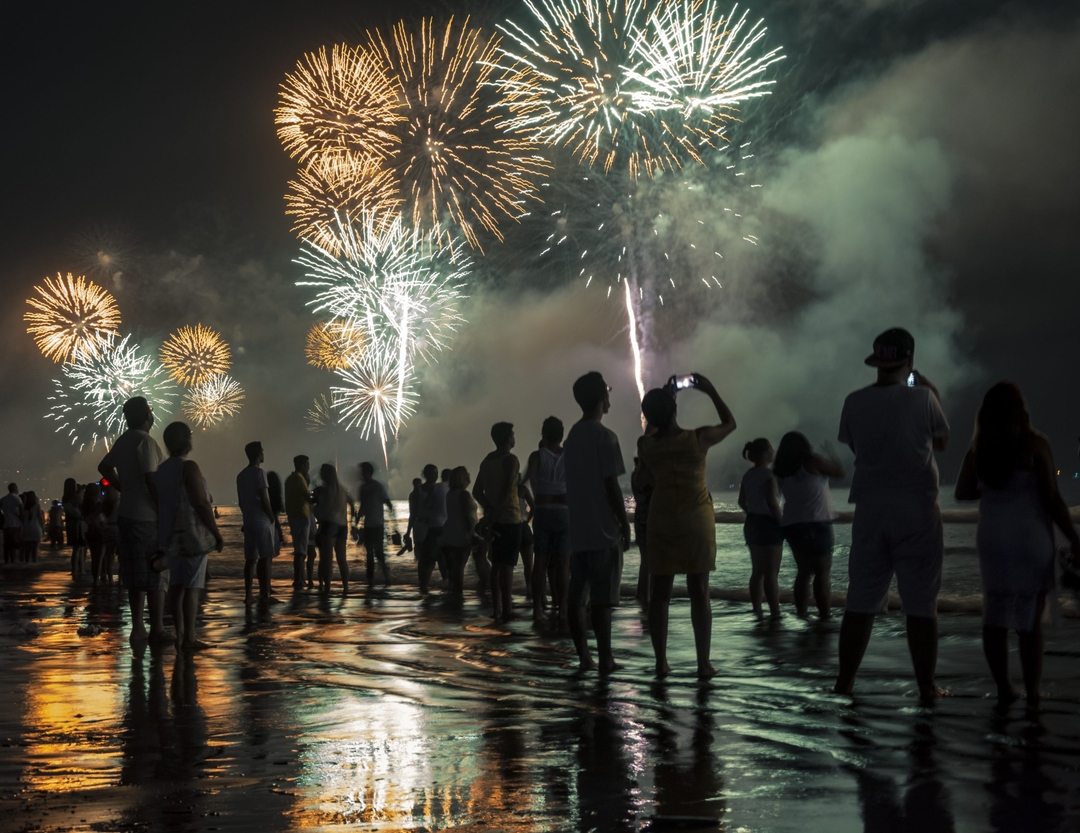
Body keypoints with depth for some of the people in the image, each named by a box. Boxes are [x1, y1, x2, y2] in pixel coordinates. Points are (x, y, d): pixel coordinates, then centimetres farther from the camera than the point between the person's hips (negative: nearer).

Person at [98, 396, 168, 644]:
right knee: (156, 573, -3)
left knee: (136, 573, 11)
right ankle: (157, 629, 0)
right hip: (148, 516, -9)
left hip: (127, 513, 9)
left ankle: (137, 628, 14)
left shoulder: (123, 441, 12)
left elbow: (104, 467, 27)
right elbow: (151, 480, -22)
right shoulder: (145, 441, -15)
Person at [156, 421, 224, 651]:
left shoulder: (160, 471, 11)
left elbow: (158, 504, 15)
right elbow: (201, 504, -19)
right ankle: (189, 638, -8)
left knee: (177, 584, 9)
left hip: (170, 535, 8)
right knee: (192, 586, -6)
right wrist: (217, 534, -13)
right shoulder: (189, 467, -14)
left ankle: (180, 634, 10)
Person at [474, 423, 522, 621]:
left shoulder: (487, 461, 13)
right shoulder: (510, 460, -11)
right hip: (510, 518, -7)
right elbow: (506, 492, -20)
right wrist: (492, 517, -17)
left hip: (495, 520, 7)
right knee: (507, 565, -6)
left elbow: (477, 491, 13)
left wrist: (489, 510, 2)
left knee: (497, 564, 11)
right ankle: (506, 609, -7)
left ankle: (497, 608, 12)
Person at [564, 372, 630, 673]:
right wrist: (625, 525, -7)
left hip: (578, 529, 8)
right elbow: (611, 486, -14)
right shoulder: (605, 436, -12)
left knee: (576, 594, 6)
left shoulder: (573, 436, 12)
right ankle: (605, 658, -2)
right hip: (603, 530, -8)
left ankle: (583, 655, 9)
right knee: (602, 597, -5)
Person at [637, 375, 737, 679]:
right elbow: (729, 423, 5)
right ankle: (703, 663, 3)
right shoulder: (698, 438, -14)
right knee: (699, 593, 2)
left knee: (660, 592, 7)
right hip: (697, 520, -2)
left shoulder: (646, 445, -8)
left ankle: (661, 662, 7)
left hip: (661, 521, 2)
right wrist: (710, 390, 11)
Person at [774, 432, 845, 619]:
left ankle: (801, 613, 9)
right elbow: (839, 473, 3)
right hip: (816, 524, -6)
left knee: (804, 571, 14)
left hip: (792, 525, 6)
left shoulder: (782, 471, 9)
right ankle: (824, 614, -9)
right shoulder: (812, 462, -6)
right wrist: (832, 456, 19)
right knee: (823, 572, -4)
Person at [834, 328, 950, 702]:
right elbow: (942, 441, 7)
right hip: (917, 512, -3)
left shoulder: (855, 402, -1)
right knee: (921, 605, 3)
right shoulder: (922, 397, -8)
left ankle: (845, 682, 13)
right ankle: (926, 687, 7)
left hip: (871, 511, 3)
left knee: (860, 602, 9)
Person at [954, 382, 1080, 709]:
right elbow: (1052, 498, -12)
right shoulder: (1034, 444, -10)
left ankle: (1003, 689, 11)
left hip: (992, 539, 3)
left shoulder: (978, 449, 2)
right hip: (1031, 538, -3)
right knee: (1031, 618, 3)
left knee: (995, 614, 11)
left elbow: (962, 493, 9)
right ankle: (1032, 692, 5)